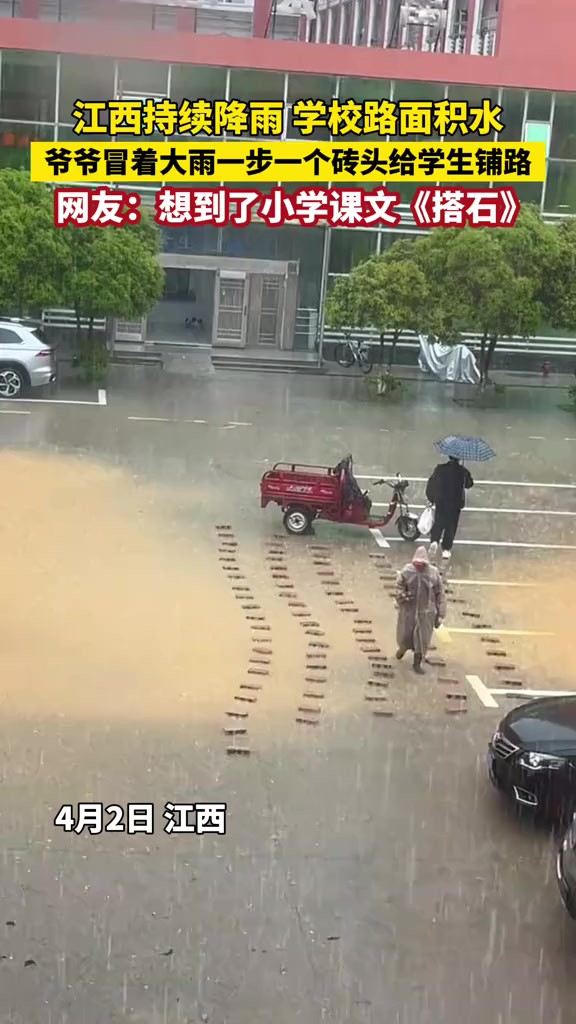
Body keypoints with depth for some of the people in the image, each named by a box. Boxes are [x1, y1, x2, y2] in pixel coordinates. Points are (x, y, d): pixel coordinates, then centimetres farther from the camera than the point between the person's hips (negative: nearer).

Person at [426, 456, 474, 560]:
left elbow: (432, 482, -4)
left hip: (441, 502, 1)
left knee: (438, 524, 14)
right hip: (455, 503, -1)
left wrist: (431, 498, 5)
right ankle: (446, 549, 5)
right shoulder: (463, 471, -9)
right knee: (451, 526, 8)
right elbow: (469, 484, 4)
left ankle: (434, 541, -6)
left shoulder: (440, 468, -6)